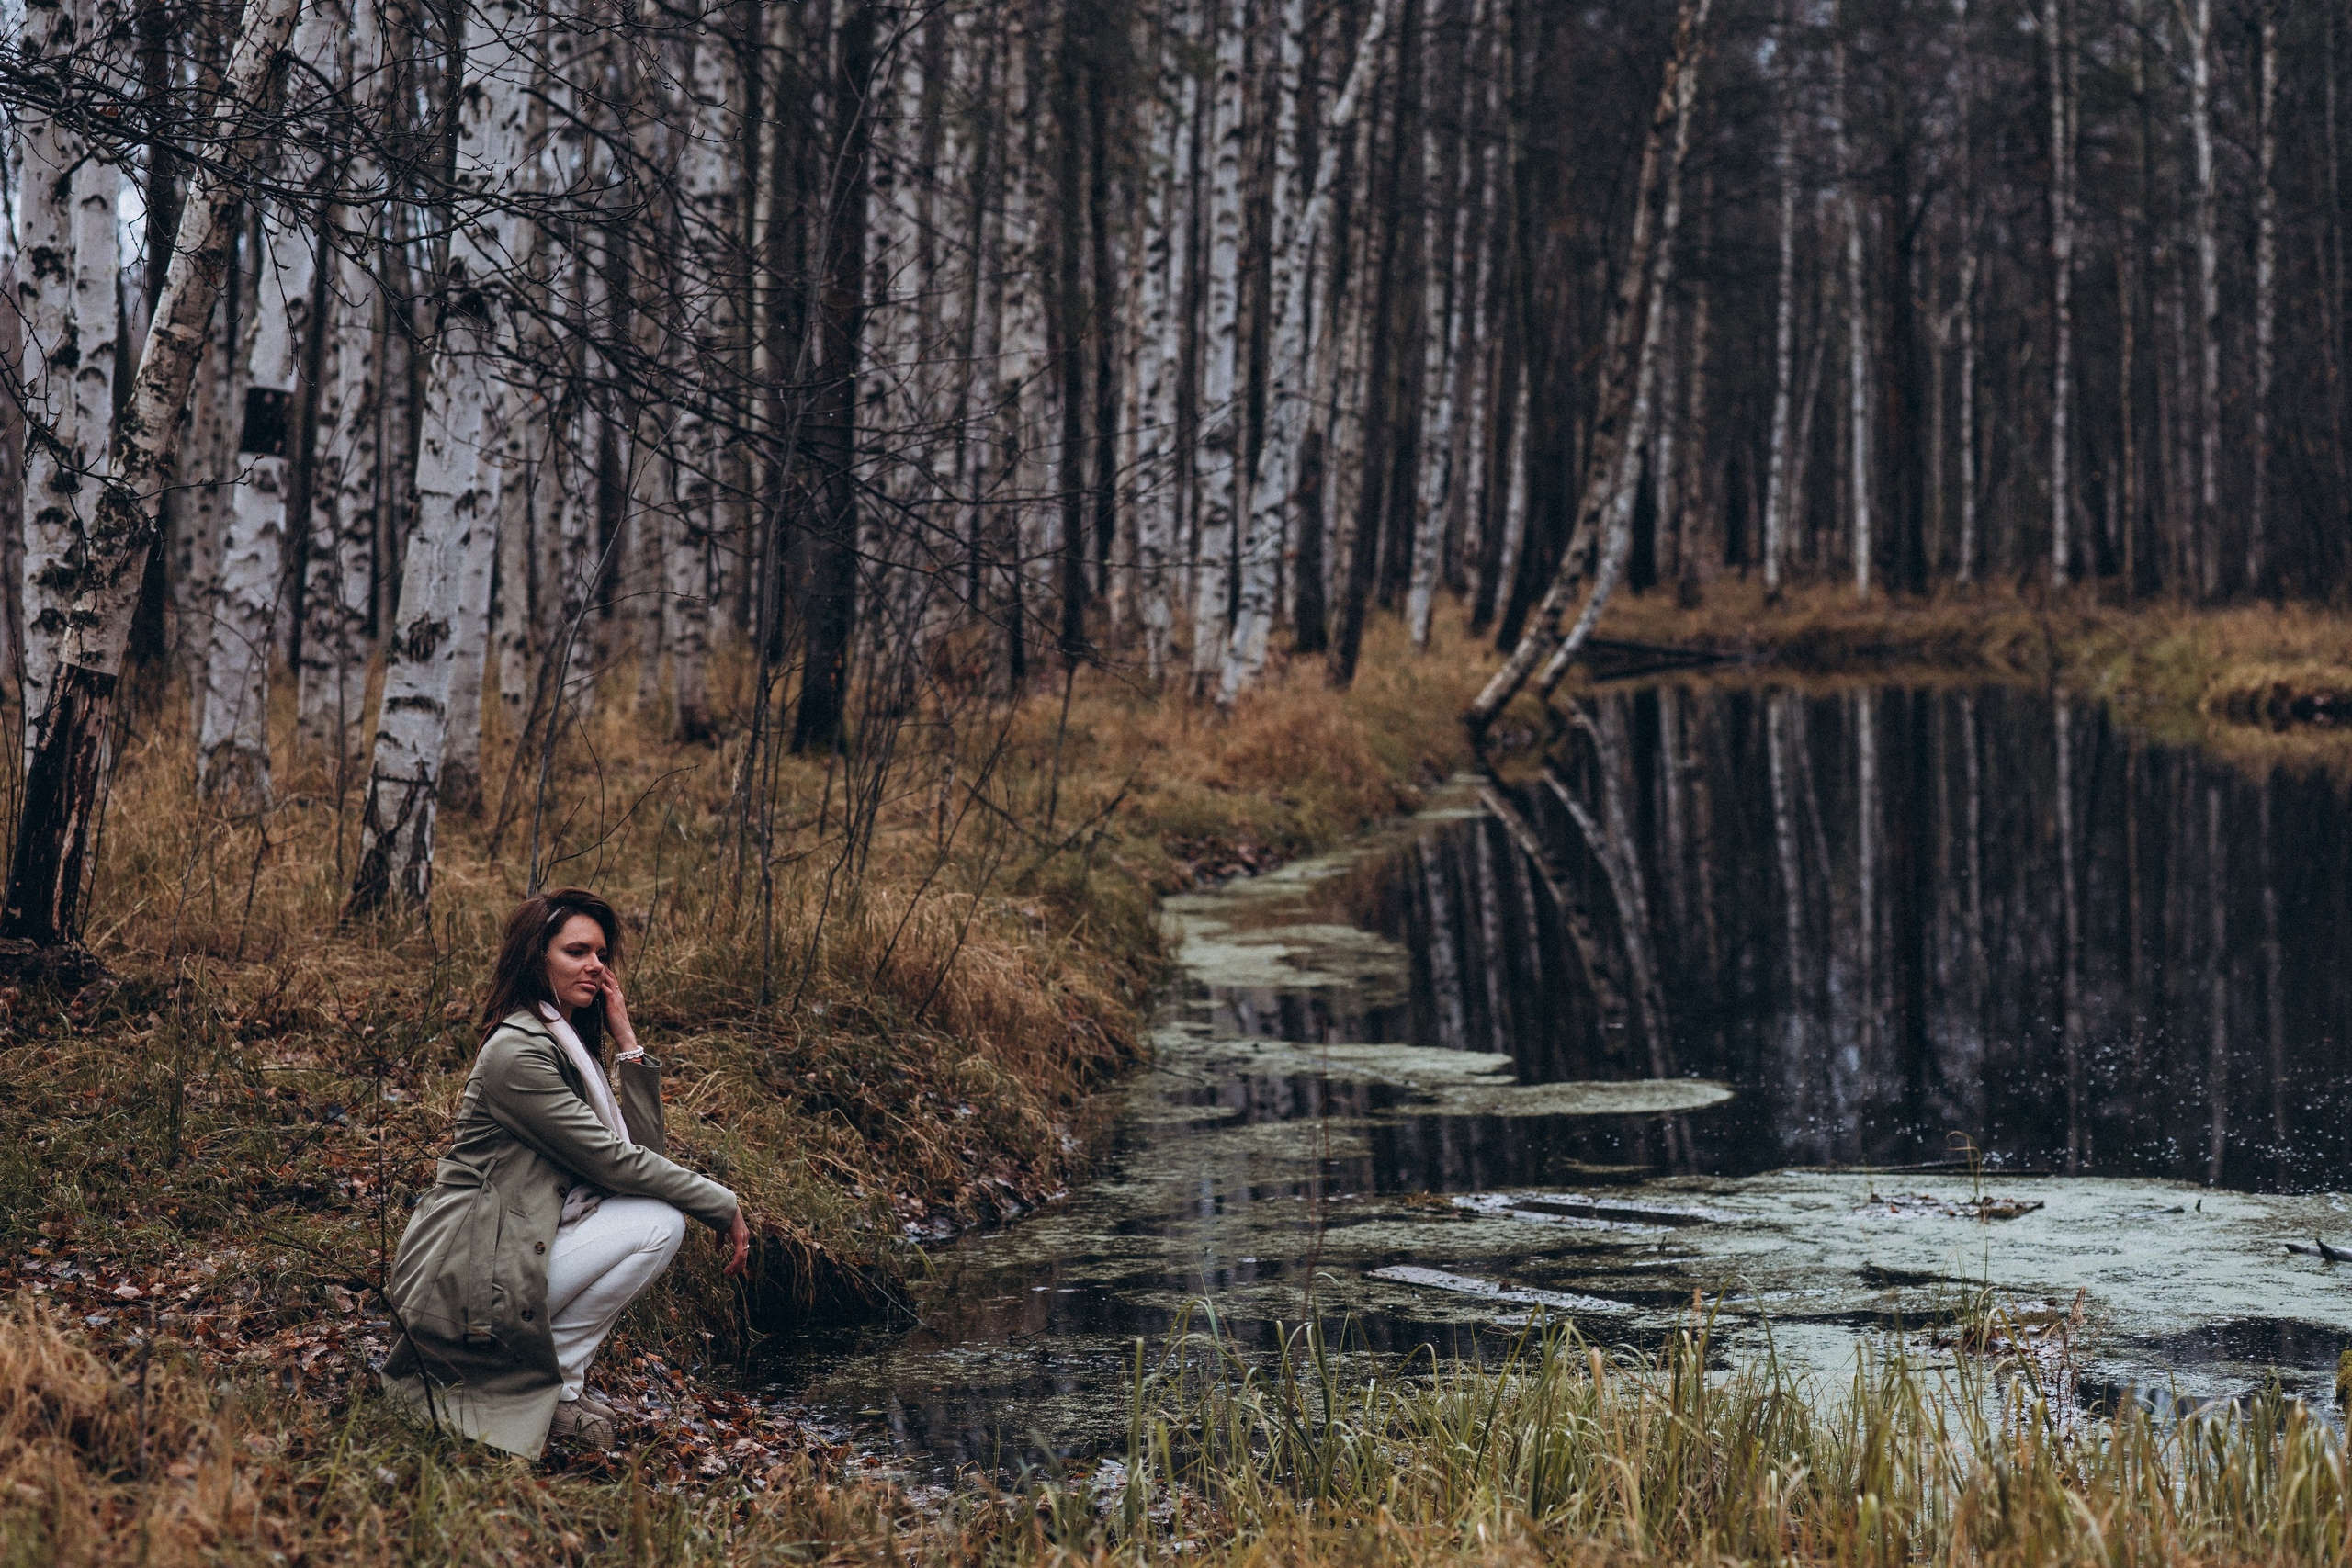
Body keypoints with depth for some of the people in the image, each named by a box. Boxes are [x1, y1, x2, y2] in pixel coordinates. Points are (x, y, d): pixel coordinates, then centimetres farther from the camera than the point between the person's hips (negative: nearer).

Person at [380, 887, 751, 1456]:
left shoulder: (566, 1044, 16)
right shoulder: (517, 1051, -16)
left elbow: (643, 1146, 7)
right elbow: (614, 1162, -16)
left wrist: (626, 1038, 2)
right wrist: (723, 1205, -8)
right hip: (460, 1285, -10)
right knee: (657, 1225, -14)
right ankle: (551, 1390, -5)